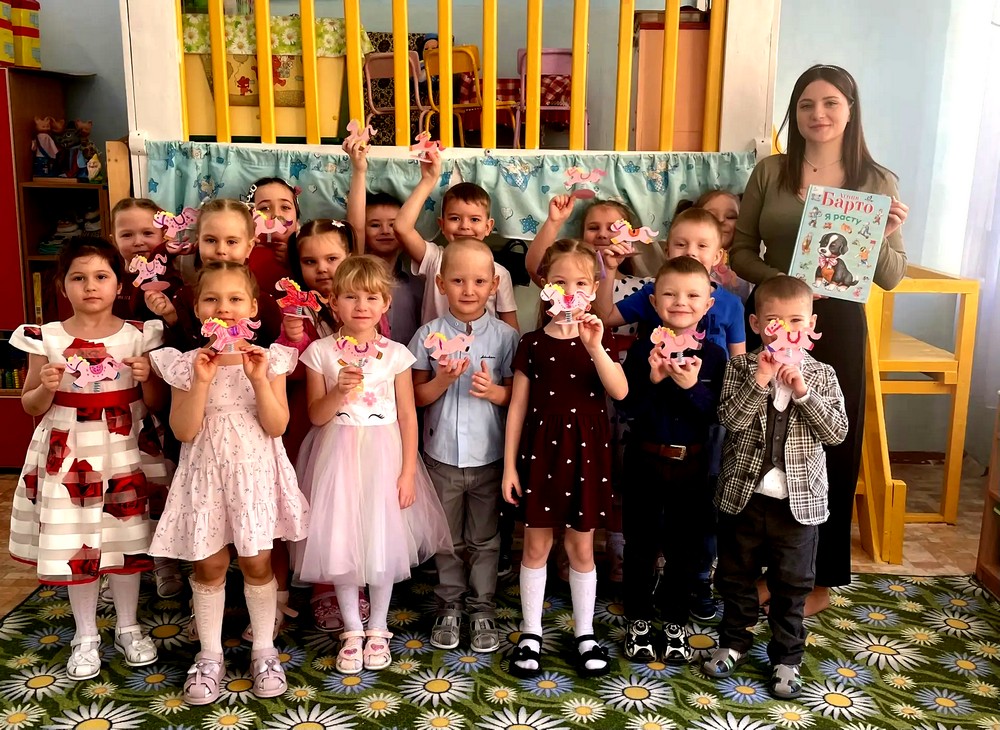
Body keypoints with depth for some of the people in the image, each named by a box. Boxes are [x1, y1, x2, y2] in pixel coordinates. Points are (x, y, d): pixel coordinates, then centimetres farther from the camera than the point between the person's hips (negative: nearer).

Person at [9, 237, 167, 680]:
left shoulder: (139, 336, -3)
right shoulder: (47, 339, -4)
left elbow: (155, 403, 3)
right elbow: (31, 406, 4)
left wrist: (147, 377, -17)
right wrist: (46, 387, -17)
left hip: (125, 454, 0)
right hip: (69, 457, 0)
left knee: (127, 540, 11)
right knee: (75, 545, 8)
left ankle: (127, 627, 31)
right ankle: (85, 636, 28)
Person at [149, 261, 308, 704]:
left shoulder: (268, 360, -4)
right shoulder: (185, 364, -4)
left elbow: (277, 426, -10)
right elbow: (183, 431, -11)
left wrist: (259, 379, -22)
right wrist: (202, 381, -21)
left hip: (255, 472, 0)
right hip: (206, 474, 1)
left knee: (257, 563, 6)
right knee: (209, 565, 9)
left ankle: (264, 650, 24)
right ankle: (210, 655, 26)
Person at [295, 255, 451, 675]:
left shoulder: (395, 355, -1)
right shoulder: (320, 352, -2)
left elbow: (408, 416, 0)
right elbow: (316, 416, -2)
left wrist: (408, 472, -5)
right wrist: (339, 392, -22)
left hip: (383, 456, 0)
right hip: (338, 458, 0)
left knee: (382, 543, 4)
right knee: (341, 542, 5)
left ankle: (378, 629, 25)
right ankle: (352, 630, 24)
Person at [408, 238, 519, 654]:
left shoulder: (505, 336, -4)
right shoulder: (429, 335, -4)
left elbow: (516, 395, -1)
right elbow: (417, 396, -2)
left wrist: (493, 391, -21)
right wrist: (443, 380, -20)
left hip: (488, 456, 0)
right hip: (442, 455, 1)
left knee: (485, 538, 13)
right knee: (448, 538, 15)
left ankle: (482, 609, 29)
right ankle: (449, 607, 32)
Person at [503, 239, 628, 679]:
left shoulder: (598, 339, 1)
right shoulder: (533, 344, -1)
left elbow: (620, 391, -17)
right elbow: (518, 406, 1)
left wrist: (594, 347, -29)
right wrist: (509, 464, -2)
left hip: (584, 451, 0)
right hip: (540, 450, 0)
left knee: (581, 545, 10)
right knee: (536, 544, 9)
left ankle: (585, 634, 26)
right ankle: (530, 634, 24)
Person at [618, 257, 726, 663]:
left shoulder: (713, 355, -4)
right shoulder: (643, 350, -7)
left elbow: (714, 415, -9)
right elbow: (628, 408, -12)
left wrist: (692, 386, -25)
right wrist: (652, 379, -26)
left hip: (690, 464, 1)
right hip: (645, 461, -1)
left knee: (684, 548, 12)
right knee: (640, 545, 11)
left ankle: (675, 625, 30)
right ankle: (638, 623, 28)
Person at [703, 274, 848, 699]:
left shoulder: (821, 375, -1)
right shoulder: (742, 368, -4)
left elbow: (837, 432, -11)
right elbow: (730, 419, -17)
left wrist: (802, 391, -19)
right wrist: (760, 380, -24)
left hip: (799, 501, 0)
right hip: (743, 494, 0)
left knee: (792, 584, 12)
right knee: (736, 575, 16)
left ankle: (786, 656, 29)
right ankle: (735, 641, 37)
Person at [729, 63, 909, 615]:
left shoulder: (877, 182, -1)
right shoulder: (770, 172, 2)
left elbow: (890, 278, 0)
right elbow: (740, 250, 2)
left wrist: (886, 237, -20)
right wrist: (780, 279, -16)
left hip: (836, 329, -1)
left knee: (831, 451, 8)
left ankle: (819, 579, 26)